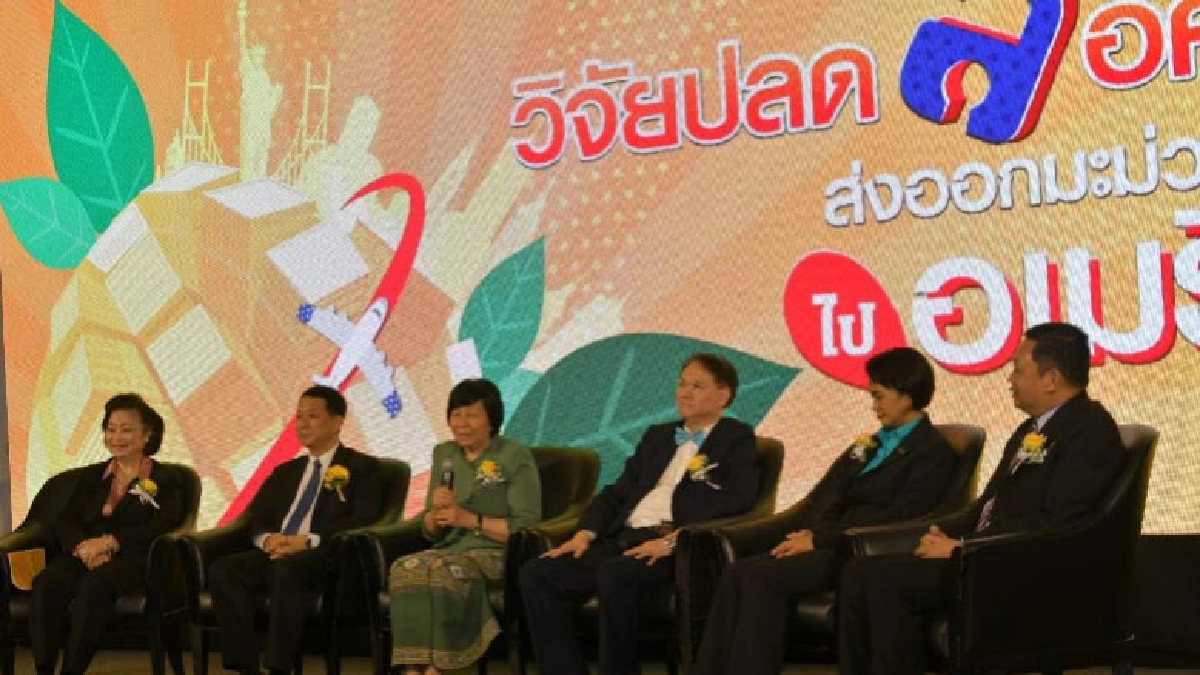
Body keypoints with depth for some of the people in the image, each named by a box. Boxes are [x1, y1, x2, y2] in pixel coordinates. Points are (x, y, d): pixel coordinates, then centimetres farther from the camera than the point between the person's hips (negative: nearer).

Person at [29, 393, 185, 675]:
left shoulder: (166, 480, 12)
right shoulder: (91, 476, 25)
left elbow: (163, 526, -6)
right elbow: (66, 523, 13)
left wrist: (109, 542, -18)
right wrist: (83, 547, -12)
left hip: (134, 559, -4)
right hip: (85, 556, 4)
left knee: (95, 584, -39)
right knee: (45, 584, -31)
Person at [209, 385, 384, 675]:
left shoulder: (362, 467, 10)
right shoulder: (285, 471, 30)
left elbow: (362, 521, -4)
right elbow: (255, 518, 22)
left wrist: (309, 540, -17)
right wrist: (268, 538, -3)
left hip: (324, 556, -5)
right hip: (275, 554, 5)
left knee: (288, 568, -39)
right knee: (222, 570, -25)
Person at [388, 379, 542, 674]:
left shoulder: (515, 457, 1)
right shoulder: (443, 455, 17)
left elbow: (527, 527, -8)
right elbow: (430, 531, 18)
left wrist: (470, 519, -14)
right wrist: (436, 512, -5)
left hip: (497, 554, -5)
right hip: (450, 550, 5)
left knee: (441, 571, -36)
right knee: (404, 568, -29)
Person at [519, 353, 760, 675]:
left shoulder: (736, 438, 7)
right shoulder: (657, 436, 28)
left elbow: (737, 499, -10)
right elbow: (618, 492, 25)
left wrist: (674, 539, -21)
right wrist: (585, 533, 4)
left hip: (677, 548, -7)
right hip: (623, 540, 7)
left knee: (615, 574, -37)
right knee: (536, 574, -15)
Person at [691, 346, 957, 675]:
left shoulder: (933, 451, -5)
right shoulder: (876, 443, 22)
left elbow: (898, 518, -15)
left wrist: (820, 539, -16)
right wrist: (810, 531, -1)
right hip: (838, 544, 8)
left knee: (762, 576, -26)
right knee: (738, 572, -15)